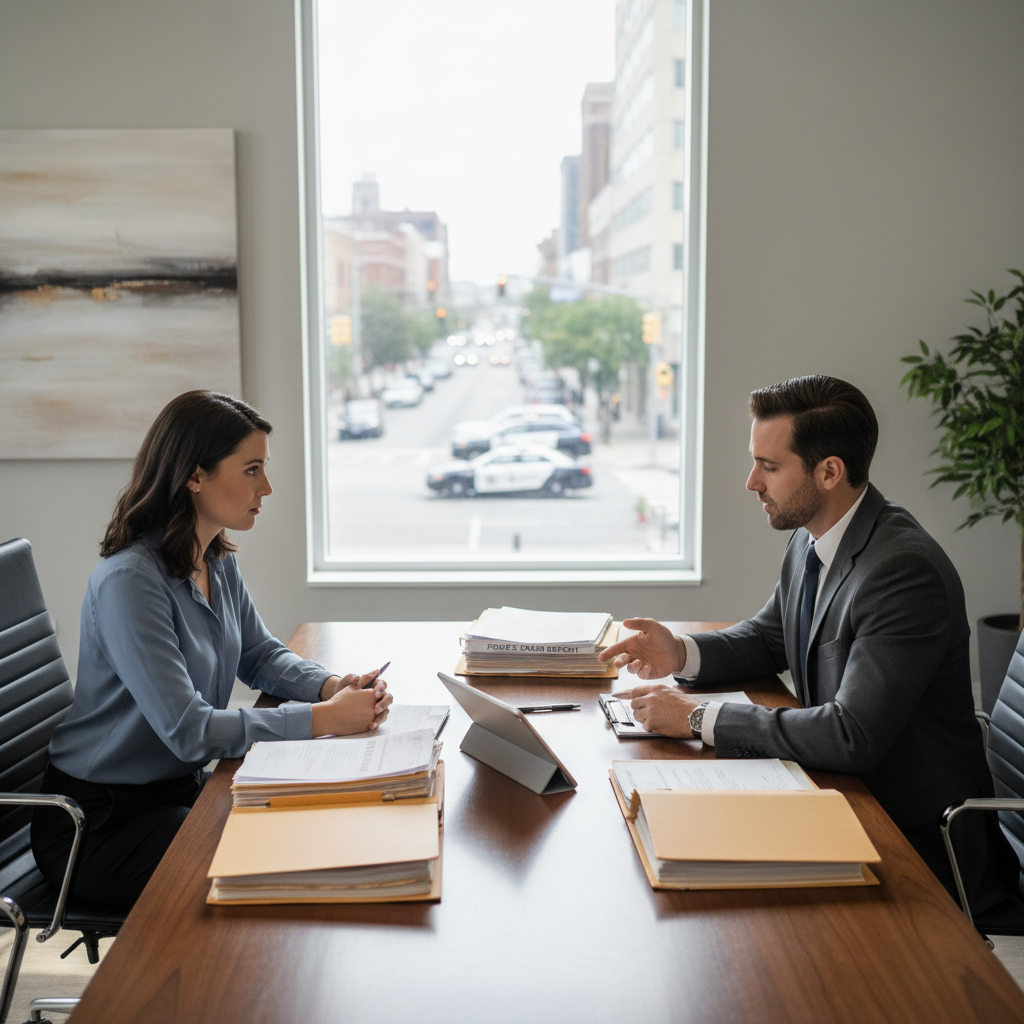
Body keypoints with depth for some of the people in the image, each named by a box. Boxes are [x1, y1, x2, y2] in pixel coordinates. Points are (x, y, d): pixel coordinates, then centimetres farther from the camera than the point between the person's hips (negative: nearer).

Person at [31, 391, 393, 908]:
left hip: (182, 788, 8)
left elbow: (260, 654, 14)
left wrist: (333, 686, -8)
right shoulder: (129, 580, -26)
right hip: (99, 823, -8)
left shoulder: (218, 560, 2)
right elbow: (188, 730, -30)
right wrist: (326, 717, -29)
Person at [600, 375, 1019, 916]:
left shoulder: (904, 570, -27)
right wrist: (681, 653, -3)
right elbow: (767, 638, 18)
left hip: (916, 839, -8)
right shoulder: (811, 537, 2)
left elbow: (852, 738, -32)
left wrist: (700, 716, -26)